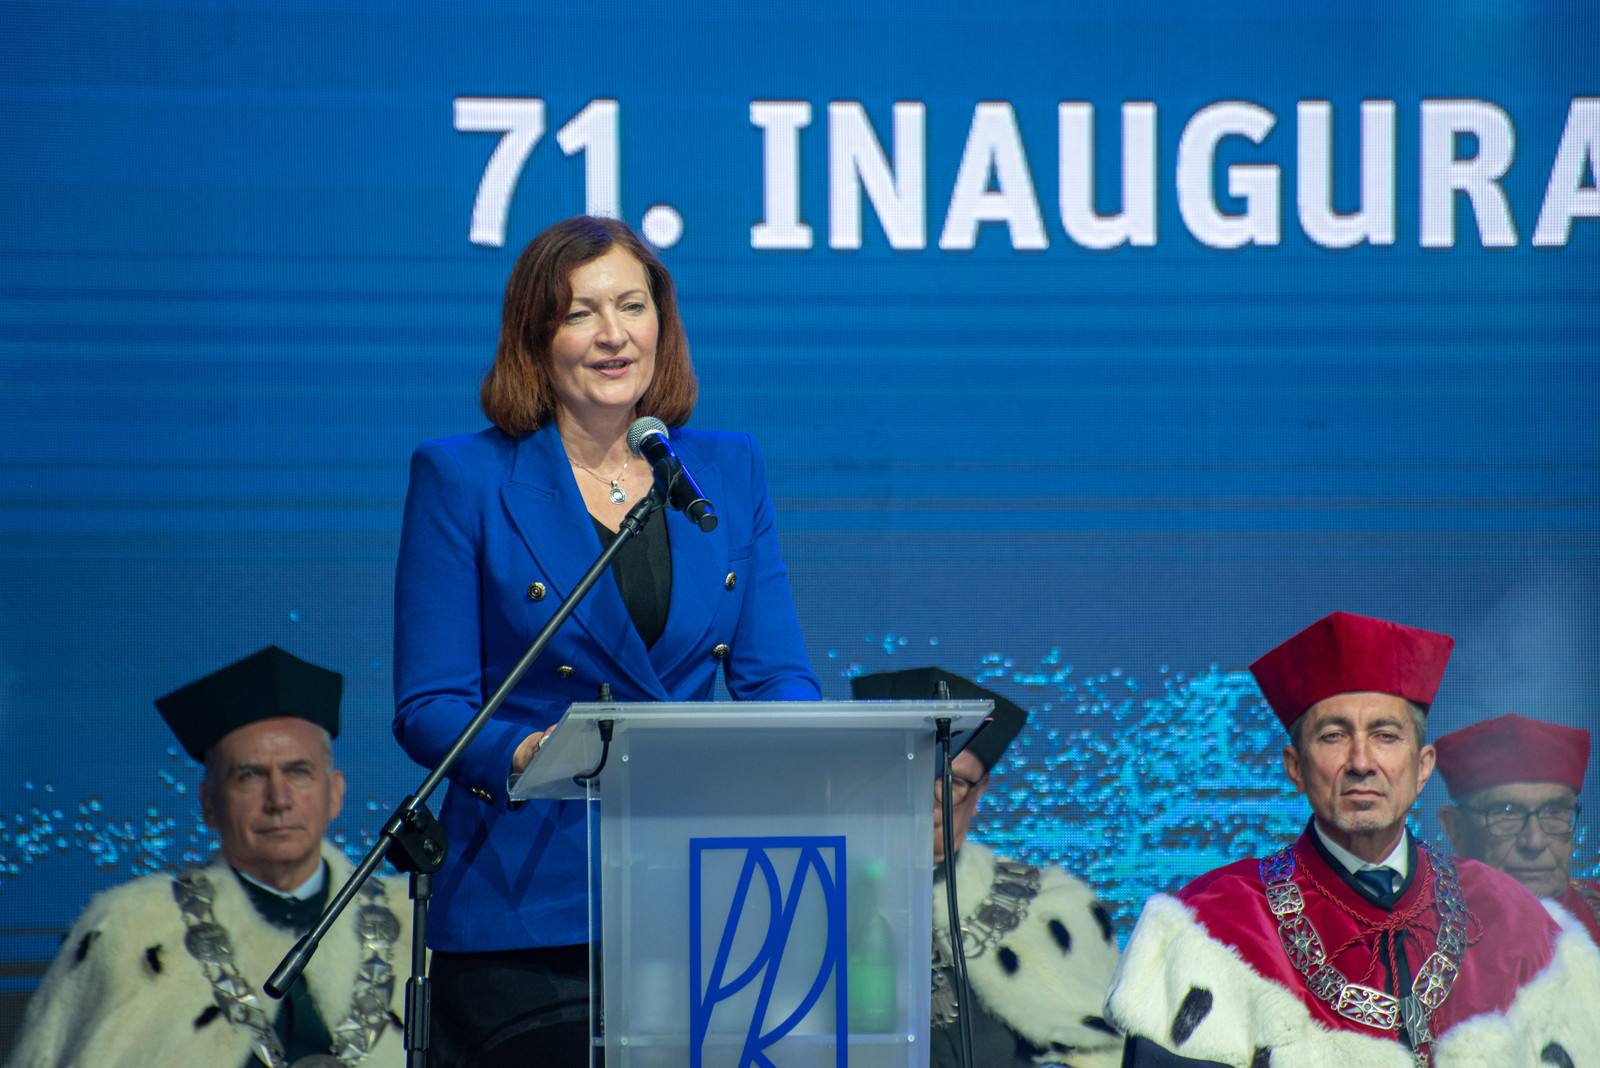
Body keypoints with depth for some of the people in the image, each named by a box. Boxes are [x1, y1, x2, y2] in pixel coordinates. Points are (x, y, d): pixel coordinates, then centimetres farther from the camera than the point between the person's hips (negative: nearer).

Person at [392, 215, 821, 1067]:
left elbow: (774, 676, 8)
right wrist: (523, 756, -24)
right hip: (526, 910, -3)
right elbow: (427, 707, -4)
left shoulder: (728, 472, 13)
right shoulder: (460, 479, 1)